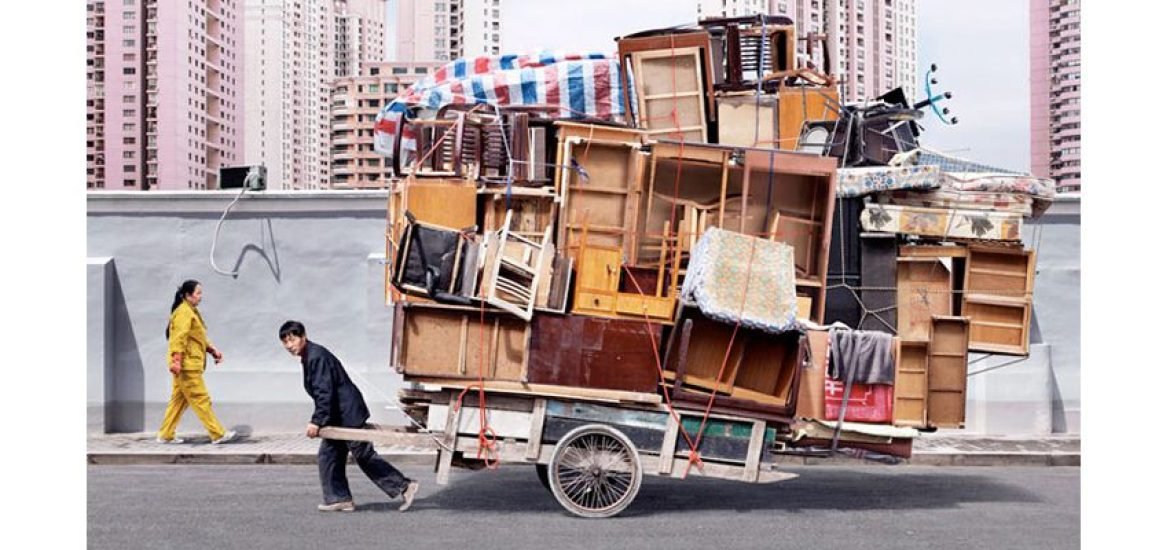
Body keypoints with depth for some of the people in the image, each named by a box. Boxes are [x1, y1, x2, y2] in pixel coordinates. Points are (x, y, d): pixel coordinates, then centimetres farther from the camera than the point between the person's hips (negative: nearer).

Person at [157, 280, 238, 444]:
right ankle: (218, 434, -3)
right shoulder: (183, 312, -13)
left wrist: (212, 350, 16)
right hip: (187, 365, -11)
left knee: (179, 400, 13)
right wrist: (176, 361, -28)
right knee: (201, 400, -6)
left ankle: (166, 435, 18)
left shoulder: (192, 311, 19)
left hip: (190, 364, 11)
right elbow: (179, 338, -22)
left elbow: (199, 338, 26)